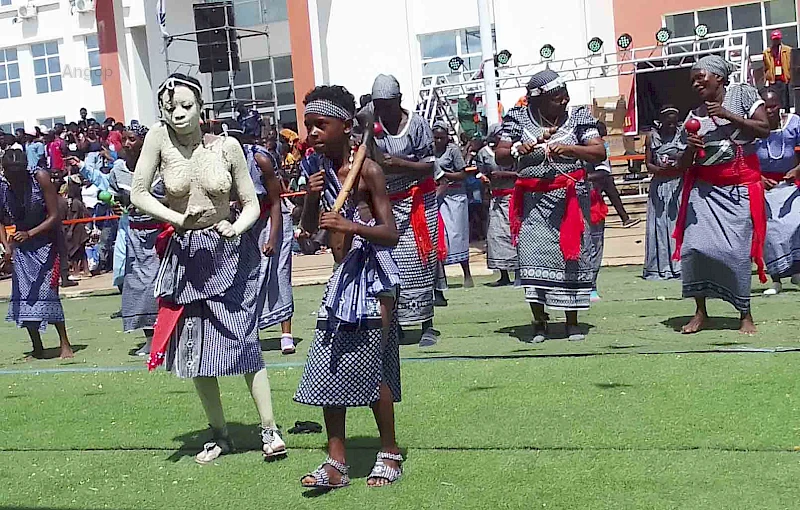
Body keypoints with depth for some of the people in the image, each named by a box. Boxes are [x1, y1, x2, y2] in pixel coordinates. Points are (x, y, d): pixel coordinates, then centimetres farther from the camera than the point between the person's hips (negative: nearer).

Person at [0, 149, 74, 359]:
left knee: (47, 291, -11)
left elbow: (54, 216, -17)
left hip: (45, 242, -4)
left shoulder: (41, 178, -18)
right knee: (23, 293, 1)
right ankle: (37, 348, 11)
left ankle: (65, 343, -1)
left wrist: (30, 233, -29)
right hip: (20, 247, 4)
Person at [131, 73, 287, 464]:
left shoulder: (226, 146, -8)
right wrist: (177, 219, -20)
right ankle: (219, 435, 20)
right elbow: (138, 193, -7)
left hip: (229, 253, -2)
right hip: (185, 255, 2)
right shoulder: (159, 138, -8)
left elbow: (251, 204, -2)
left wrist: (236, 227, -23)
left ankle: (269, 430, -1)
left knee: (243, 340, -7)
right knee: (195, 349, 7)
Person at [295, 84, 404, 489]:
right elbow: (309, 228, 12)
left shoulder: (367, 170, -11)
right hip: (342, 277, 7)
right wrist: (312, 195, -7)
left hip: (372, 277, -7)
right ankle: (336, 463, 10)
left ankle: (389, 454, 14)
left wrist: (352, 226, -30)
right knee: (329, 369, 3)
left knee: (371, 368, -4)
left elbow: (391, 233, -13)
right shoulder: (320, 170, 8)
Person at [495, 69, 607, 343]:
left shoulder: (578, 117, 4)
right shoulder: (519, 119, 3)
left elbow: (599, 153, -5)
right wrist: (517, 150, -18)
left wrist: (569, 149, -20)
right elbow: (500, 156, 4)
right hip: (533, 200, 0)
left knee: (572, 256, 2)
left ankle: (572, 322, 14)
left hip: (570, 198, 1)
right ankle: (539, 321, 3)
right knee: (532, 255, -10)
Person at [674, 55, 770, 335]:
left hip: (740, 188, -3)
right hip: (704, 189, 3)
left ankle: (746, 314, 5)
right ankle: (700, 312, 4)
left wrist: (727, 115, -14)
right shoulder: (695, 116, 10)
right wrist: (690, 147, -12)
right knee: (693, 246, -9)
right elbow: (685, 165, 10)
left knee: (736, 250, -10)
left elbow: (764, 129, -9)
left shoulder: (743, 95, 2)